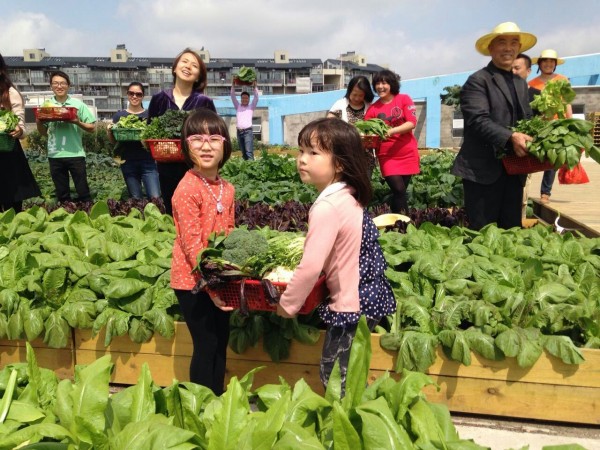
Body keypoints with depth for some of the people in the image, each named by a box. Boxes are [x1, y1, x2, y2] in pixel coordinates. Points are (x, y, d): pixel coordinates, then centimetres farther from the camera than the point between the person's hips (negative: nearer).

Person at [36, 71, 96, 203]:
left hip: (75, 154, -3)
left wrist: (78, 122, -17)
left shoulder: (78, 104, 0)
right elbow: (43, 132, 13)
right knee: (61, 194, 10)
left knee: (83, 192, 3)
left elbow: (92, 128, 1)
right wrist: (38, 122, -7)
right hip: (55, 155, 3)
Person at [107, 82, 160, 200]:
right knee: (136, 199, 8)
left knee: (155, 197, -12)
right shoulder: (119, 115, 8)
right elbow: (113, 141, 10)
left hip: (147, 161, -1)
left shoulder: (149, 115, 4)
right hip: (128, 162, 2)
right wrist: (109, 131, -10)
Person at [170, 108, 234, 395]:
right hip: (193, 280, -7)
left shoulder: (227, 189, 5)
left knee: (220, 343, 17)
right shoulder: (187, 189, -18)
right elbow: (192, 244, -20)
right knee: (206, 347, 3)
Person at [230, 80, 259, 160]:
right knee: (243, 153, 6)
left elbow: (256, 98, 0)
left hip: (248, 131, -4)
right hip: (239, 132, 4)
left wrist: (254, 86, -9)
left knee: (249, 152, -14)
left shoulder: (251, 107, 11)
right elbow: (233, 96, 11)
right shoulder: (238, 106, 18)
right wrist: (233, 85, 2)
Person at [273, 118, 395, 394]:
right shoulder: (349, 196, 5)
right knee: (348, 377, 21)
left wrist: (287, 304, -13)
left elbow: (311, 266, -27)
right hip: (367, 297, 9)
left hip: (350, 304, -9)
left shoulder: (327, 207, -24)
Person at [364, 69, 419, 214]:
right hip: (387, 156, -1)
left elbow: (412, 123, -10)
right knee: (399, 191, -12)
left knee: (401, 191, 6)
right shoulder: (373, 108, 2)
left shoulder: (404, 99, 1)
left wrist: (391, 131, -24)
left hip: (407, 154, 1)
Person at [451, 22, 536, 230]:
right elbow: (478, 120, -18)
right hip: (484, 170, -7)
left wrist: (534, 140, -3)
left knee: (512, 229, 14)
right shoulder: (477, 81, -6)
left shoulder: (521, 83, 20)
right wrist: (510, 137, -31)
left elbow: (527, 119, 19)